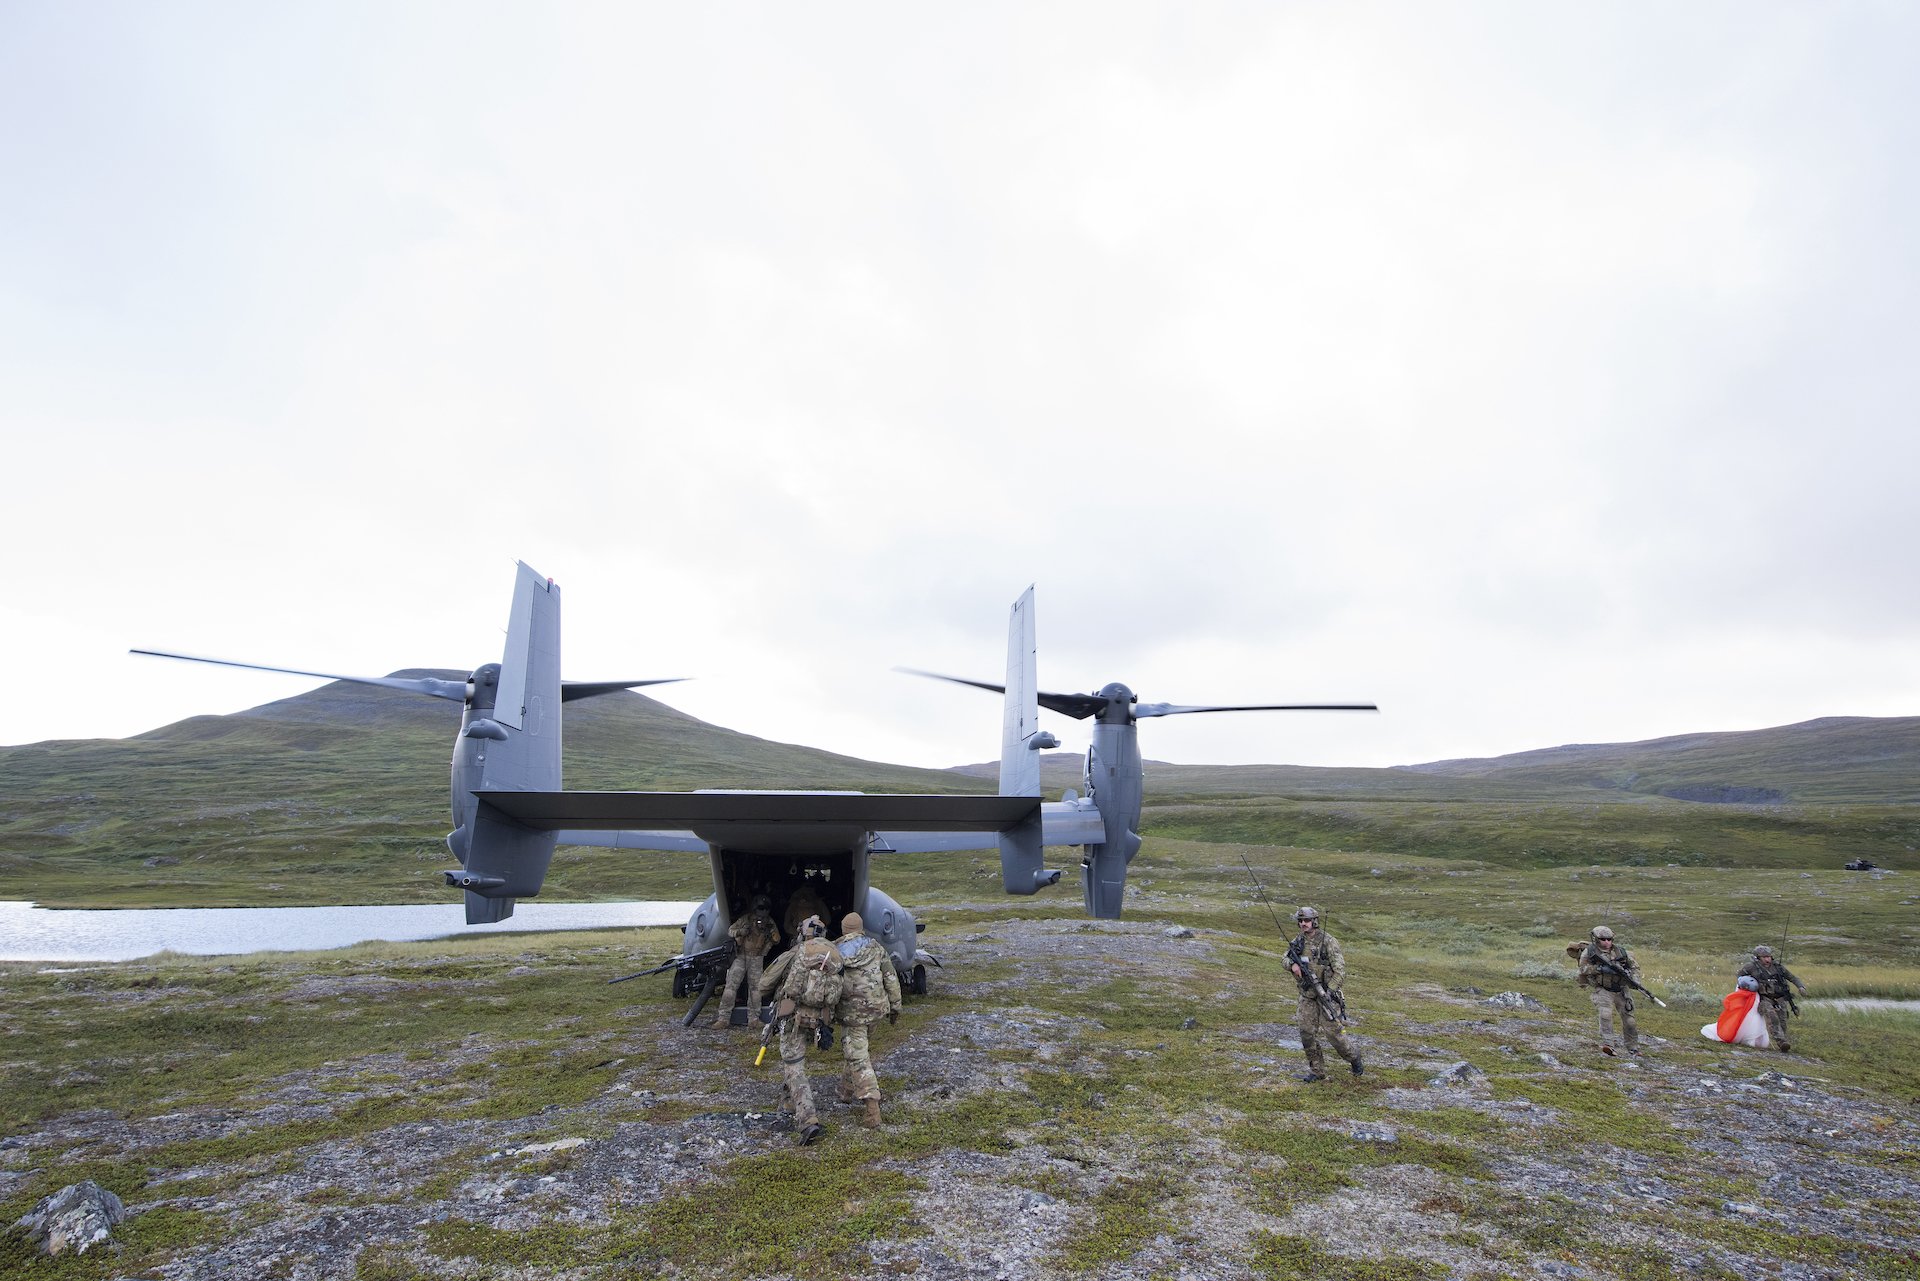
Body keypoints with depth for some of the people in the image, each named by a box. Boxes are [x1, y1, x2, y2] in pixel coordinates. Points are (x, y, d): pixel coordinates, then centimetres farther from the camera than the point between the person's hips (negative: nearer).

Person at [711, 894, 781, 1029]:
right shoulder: (745, 919, 2)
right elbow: (730, 931, 0)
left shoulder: (770, 922, 9)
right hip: (740, 957, -2)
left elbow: (777, 940, 8)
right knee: (730, 986, -10)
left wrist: (770, 931, -13)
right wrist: (741, 931, -21)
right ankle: (724, 1018, -9)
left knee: (755, 988, -1)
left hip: (757, 959, 2)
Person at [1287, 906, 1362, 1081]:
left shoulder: (1328, 942, -14)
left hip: (1326, 992, -5)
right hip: (1307, 994, 5)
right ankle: (1317, 1071, 15)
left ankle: (1354, 1057, 24)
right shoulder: (1298, 941, 4)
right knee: (1307, 1033, 3)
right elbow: (1285, 958, 12)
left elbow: (1340, 970, -16)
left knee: (1332, 1031, -4)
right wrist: (1292, 964, -12)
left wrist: (1329, 991, -24)